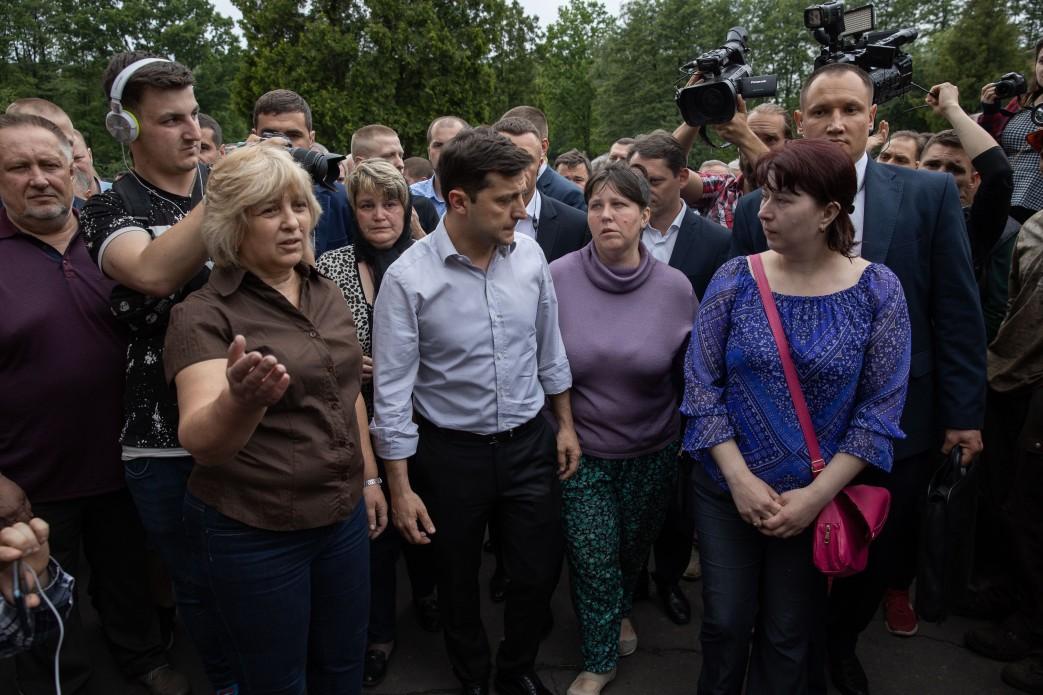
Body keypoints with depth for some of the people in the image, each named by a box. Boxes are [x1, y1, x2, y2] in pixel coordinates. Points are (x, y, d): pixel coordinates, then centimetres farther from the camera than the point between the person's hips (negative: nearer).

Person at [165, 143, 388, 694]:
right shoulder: (204, 314, -15)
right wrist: (241, 401, -50)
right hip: (254, 534, -5)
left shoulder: (326, 295, 4)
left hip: (343, 516, 6)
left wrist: (369, 477, 15)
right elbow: (200, 440, -29)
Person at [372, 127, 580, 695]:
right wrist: (399, 487, -12)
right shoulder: (409, 277, -18)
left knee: (539, 572, 13)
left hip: (530, 442, 3)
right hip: (451, 452, -3)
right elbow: (392, 390, -14)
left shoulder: (528, 254, -6)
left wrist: (565, 424, 11)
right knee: (458, 581, 18)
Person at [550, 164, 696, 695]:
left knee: (634, 548, 22)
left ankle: (620, 609, 56)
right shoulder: (558, 278, -15)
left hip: (653, 452, 2)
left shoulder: (675, 288, -12)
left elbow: (690, 373, 1)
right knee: (593, 560, 6)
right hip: (581, 450, -1)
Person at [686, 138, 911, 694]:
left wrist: (817, 495, -13)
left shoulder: (877, 290, -8)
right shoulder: (734, 279, -7)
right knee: (725, 623, 11)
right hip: (726, 491, 1)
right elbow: (701, 384, -6)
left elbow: (880, 407, -7)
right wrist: (740, 478, -13)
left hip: (817, 500, 0)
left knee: (788, 636, 15)